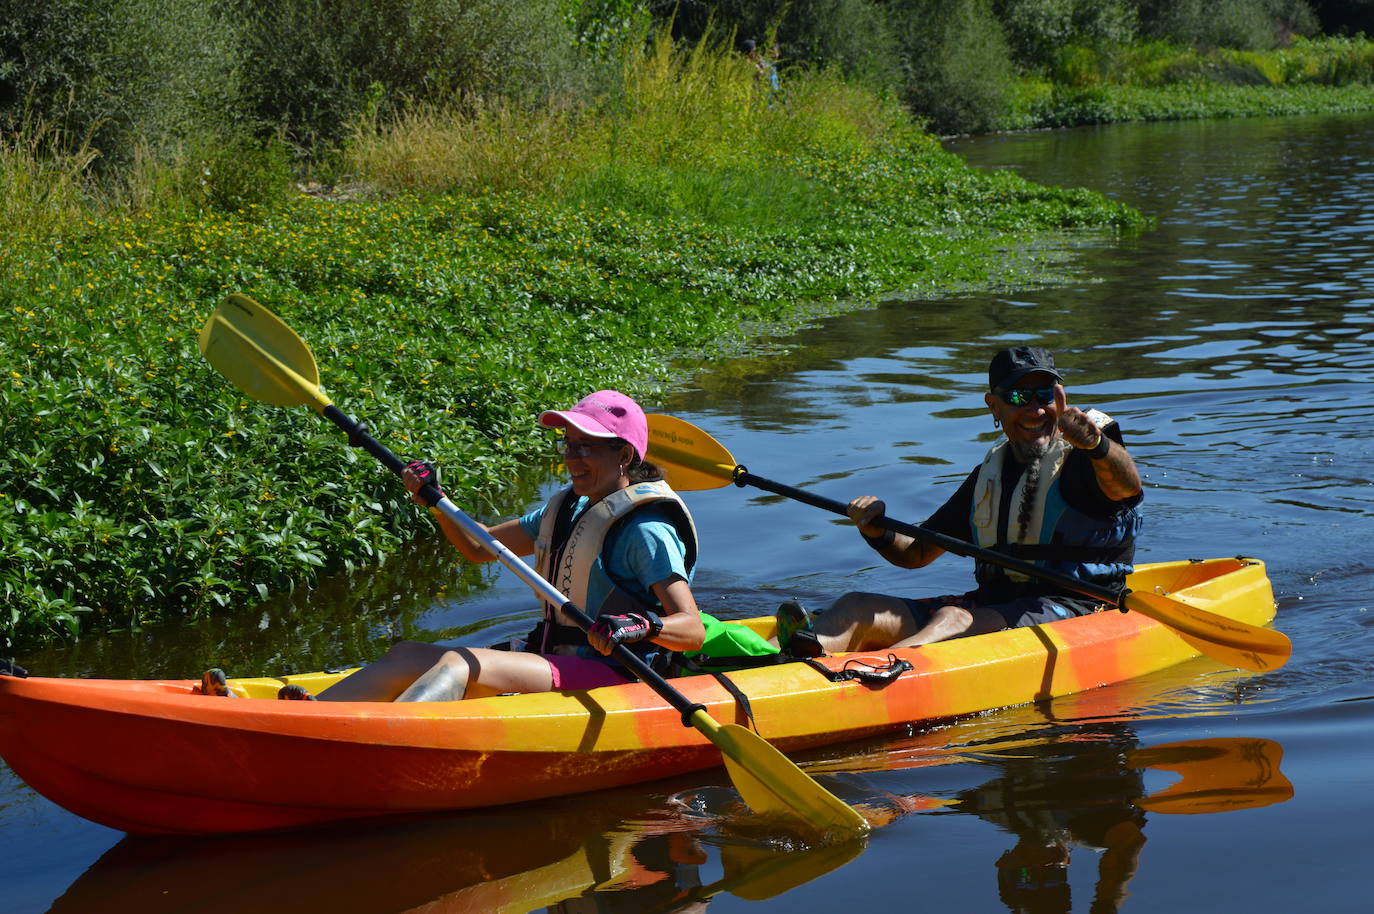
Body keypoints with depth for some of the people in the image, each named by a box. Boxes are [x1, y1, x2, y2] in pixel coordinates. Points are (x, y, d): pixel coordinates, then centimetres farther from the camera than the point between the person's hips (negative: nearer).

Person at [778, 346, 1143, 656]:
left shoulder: (1083, 459, -1)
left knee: (955, 619, -35)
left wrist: (1096, 444, -49)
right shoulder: (988, 475, 20)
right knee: (859, 608, -15)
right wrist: (878, 532, -1)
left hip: (1074, 611, -6)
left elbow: (1127, 485, -27)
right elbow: (917, 553, 23)